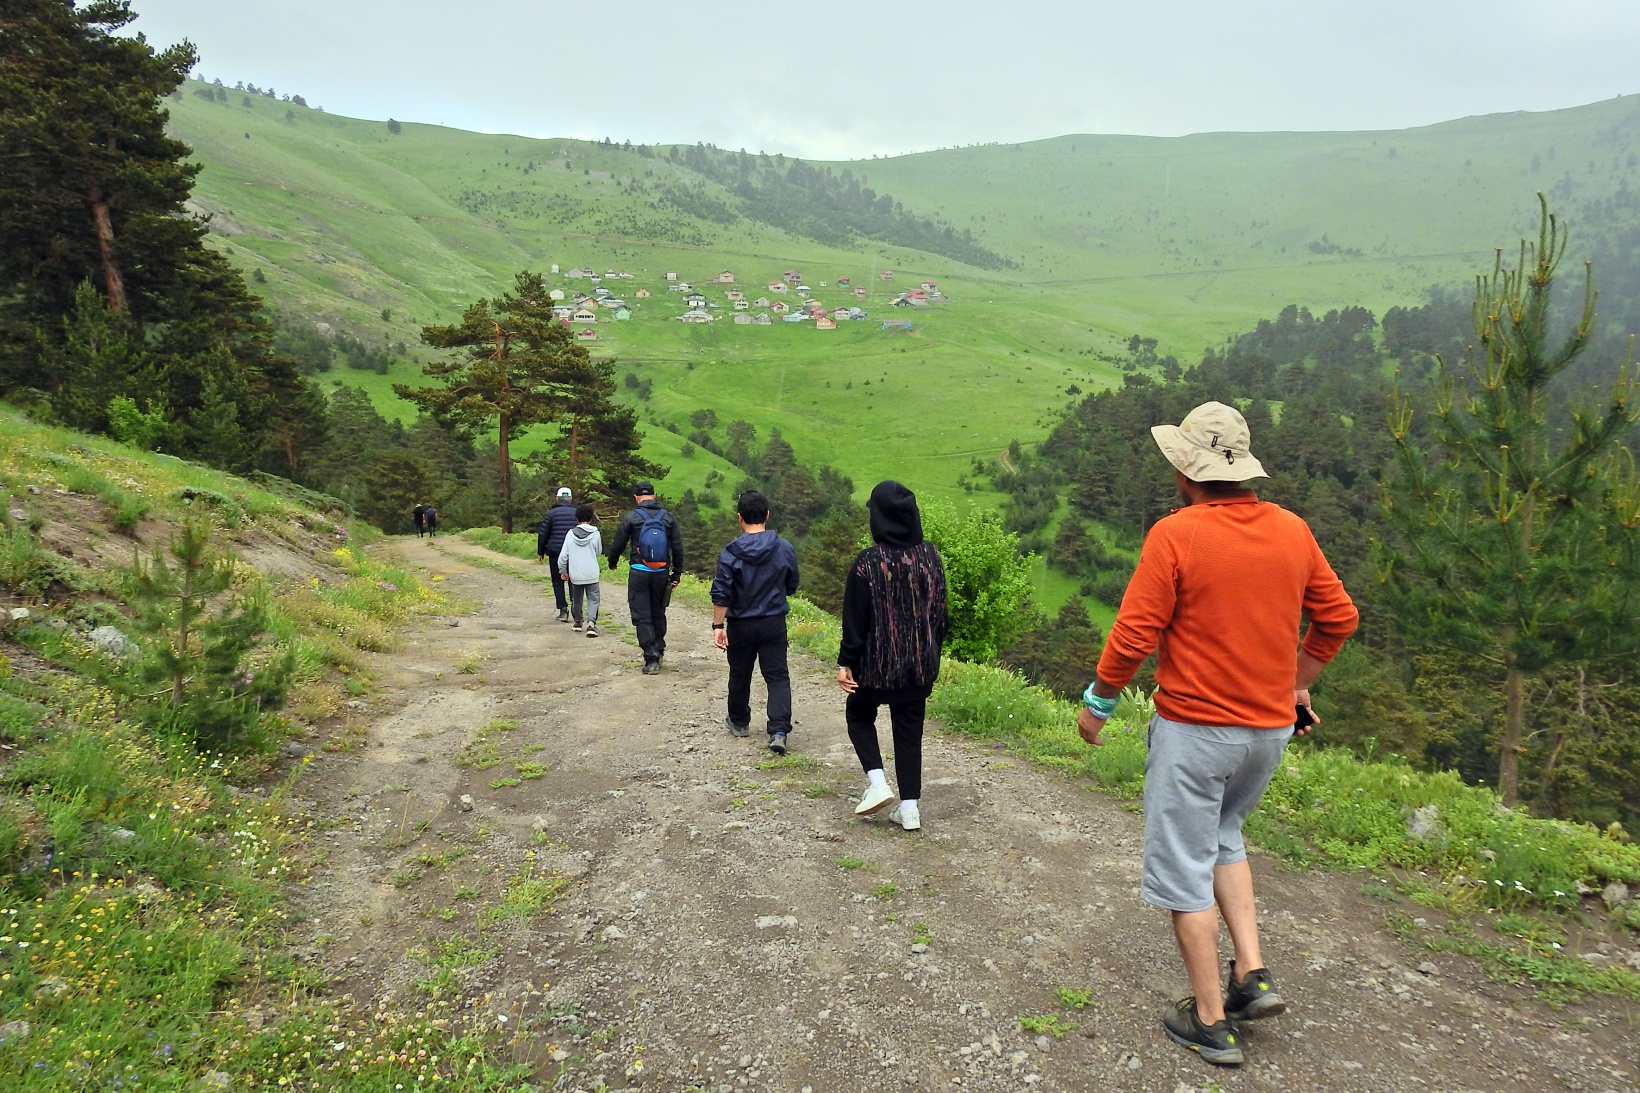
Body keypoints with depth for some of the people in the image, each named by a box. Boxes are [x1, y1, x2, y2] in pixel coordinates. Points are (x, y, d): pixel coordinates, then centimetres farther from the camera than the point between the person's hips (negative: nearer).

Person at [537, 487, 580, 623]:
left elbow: (542, 534, 0)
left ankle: (563, 609, -5)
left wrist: (540, 552, 9)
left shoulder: (551, 513, -1)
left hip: (555, 552, -2)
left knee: (558, 581, 5)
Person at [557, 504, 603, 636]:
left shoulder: (571, 534, -3)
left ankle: (578, 622, 33)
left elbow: (563, 555, -2)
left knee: (577, 599, 18)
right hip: (592, 574, -2)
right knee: (593, 600, 0)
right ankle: (591, 622, -19)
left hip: (575, 574, 2)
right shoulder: (595, 534, -5)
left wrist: (562, 571, 10)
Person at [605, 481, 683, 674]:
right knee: (658, 614, 18)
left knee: (642, 616, 0)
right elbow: (677, 548, 3)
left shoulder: (632, 517, -4)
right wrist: (677, 573, 12)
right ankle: (658, 652, 25)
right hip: (662, 573, 3)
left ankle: (651, 659, -8)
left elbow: (618, 544, 2)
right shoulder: (668, 517, 3)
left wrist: (613, 563, 22)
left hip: (639, 572, -3)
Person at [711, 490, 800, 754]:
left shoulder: (731, 553, -13)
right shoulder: (786, 549, -5)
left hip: (741, 625, -1)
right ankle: (779, 731, -12)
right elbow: (792, 586, 7)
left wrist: (718, 626, -8)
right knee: (778, 677, 2)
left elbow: (721, 594, -14)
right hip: (774, 623, 1)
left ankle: (739, 722, 34)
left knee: (739, 675, 17)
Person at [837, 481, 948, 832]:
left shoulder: (868, 562, -16)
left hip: (877, 661, -4)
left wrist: (845, 662, -5)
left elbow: (855, 619, -13)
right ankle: (910, 806, 13)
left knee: (859, 715, 20)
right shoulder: (930, 556, -1)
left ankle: (877, 782, 4)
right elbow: (941, 611, 7)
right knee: (909, 729, 14)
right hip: (920, 663, 4)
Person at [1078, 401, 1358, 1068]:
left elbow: (1133, 635, -17)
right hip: (1272, 726, 6)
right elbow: (1338, 618, 10)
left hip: (1194, 729, -6)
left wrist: (1097, 703, -3)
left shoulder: (1176, 534, -17)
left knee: (1185, 867, 8)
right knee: (1222, 836, 28)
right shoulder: (1292, 530, 1)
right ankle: (1253, 974, 21)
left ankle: (1211, 1022, 18)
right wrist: (1296, 683, 23)